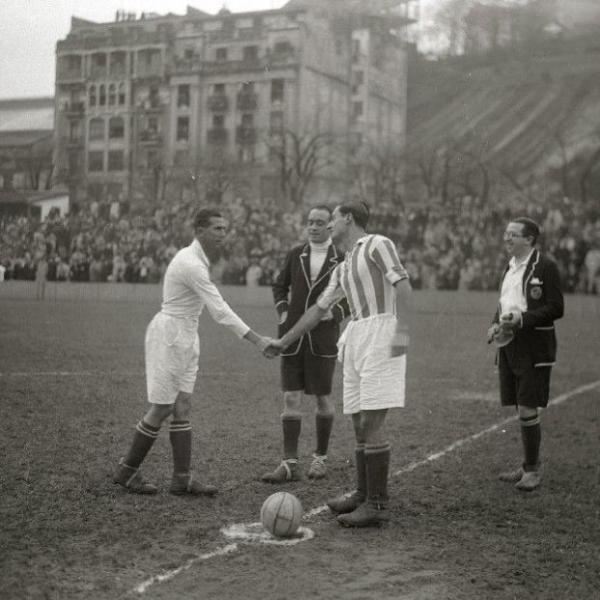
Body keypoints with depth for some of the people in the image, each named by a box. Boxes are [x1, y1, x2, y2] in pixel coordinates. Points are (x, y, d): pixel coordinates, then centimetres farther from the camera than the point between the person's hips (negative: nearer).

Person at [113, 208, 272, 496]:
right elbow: (220, 311, -25)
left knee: (182, 406, 5)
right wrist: (256, 340, -25)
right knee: (162, 408, -3)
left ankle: (181, 478, 6)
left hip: (185, 337, 9)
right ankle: (126, 471, 10)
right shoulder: (192, 265, -21)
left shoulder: (196, 259, 10)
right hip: (169, 335, -9)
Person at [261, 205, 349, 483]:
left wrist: (336, 312, -14)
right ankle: (290, 464, 0)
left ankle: (320, 458, 23)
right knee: (291, 399, -1)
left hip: (323, 339, -2)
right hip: (292, 337, 2)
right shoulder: (296, 254, 6)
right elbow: (279, 286, 18)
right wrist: (282, 312, 2)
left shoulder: (342, 259, -2)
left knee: (322, 399, 6)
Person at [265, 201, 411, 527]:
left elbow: (403, 285, -11)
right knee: (359, 423, 10)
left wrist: (402, 330, -21)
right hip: (355, 341, 8)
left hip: (381, 336, -8)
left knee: (370, 423, -10)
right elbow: (318, 309, 29)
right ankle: (364, 494, 21)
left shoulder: (377, 244, 0)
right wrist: (283, 341, 31)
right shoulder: (342, 269, 23)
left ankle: (377, 504, -5)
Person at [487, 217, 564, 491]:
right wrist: (496, 324, 5)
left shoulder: (545, 267, -8)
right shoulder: (509, 267, 16)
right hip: (509, 343, 7)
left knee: (528, 409, -6)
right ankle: (529, 465, 23)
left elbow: (556, 308, -11)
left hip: (533, 347, -7)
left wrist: (521, 319, -21)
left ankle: (533, 470, 7)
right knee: (521, 409, 12)